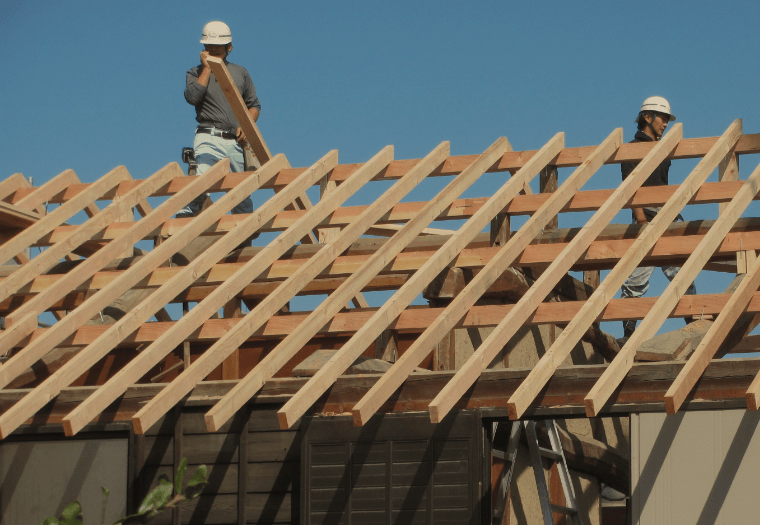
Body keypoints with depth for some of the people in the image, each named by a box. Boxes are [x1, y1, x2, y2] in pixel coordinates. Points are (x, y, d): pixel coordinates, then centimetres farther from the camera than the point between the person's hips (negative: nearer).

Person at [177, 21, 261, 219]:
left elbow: (254, 104, 20)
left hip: (237, 141, 3)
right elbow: (192, 97, -10)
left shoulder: (240, 72, 20)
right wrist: (207, 68, -4)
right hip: (210, 140, -3)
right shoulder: (196, 73, 11)